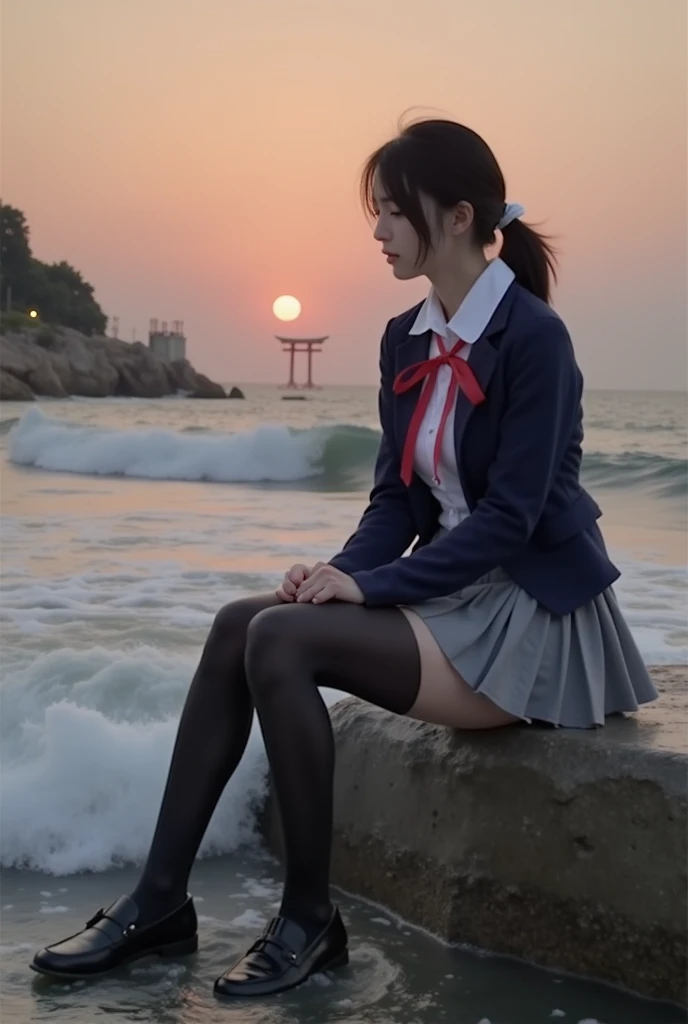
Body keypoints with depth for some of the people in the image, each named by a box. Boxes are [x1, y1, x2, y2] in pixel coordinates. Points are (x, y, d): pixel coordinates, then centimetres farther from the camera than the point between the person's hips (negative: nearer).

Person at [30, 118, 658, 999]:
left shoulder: (533, 337, -15)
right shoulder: (406, 340, 9)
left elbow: (511, 515, -19)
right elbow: (397, 496, 9)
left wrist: (370, 585, -21)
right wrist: (342, 570, -10)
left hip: (531, 617, -8)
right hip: (450, 592, 8)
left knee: (282, 639, -24)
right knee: (239, 625, -11)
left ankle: (309, 920, -11)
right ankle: (159, 901, -9)